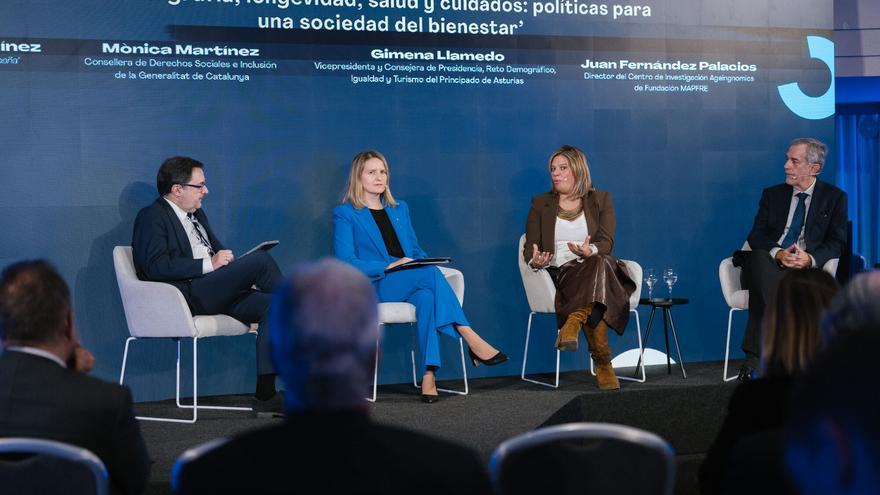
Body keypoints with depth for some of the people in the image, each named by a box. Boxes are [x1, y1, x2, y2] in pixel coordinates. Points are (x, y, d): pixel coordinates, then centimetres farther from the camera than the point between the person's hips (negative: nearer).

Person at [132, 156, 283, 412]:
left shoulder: (197, 214, 25)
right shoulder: (151, 216, -1)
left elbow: (218, 251, 32)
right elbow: (156, 267, -15)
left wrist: (226, 258, 7)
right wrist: (209, 264, -18)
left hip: (215, 292, 8)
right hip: (186, 297, -8)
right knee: (260, 259, -23)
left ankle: (265, 394, -20)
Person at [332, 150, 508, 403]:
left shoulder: (400, 209, 25)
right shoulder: (345, 214, 6)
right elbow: (345, 262, -5)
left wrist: (421, 262, -1)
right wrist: (390, 266, -15)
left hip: (411, 283, 5)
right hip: (374, 287, -5)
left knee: (427, 297, -36)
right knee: (430, 273, -34)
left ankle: (429, 375, -45)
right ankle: (472, 340, -36)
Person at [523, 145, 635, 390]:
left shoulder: (601, 200, 14)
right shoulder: (541, 203, 17)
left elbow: (606, 242, -1)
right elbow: (530, 246, 8)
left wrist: (591, 251, -28)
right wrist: (535, 260, -19)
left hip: (595, 267, 0)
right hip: (558, 273, 0)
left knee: (598, 264, -40)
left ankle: (572, 324, -52)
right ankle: (603, 363, -42)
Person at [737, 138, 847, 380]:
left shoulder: (834, 197, 13)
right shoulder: (772, 194, 19)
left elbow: (837, 242, 3)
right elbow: (756, 235, 7)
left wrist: (810, 258, -18)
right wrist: (777, 254, -15)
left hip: (806, 269, -2)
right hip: (767, 266, 2)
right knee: (760, 258, -37)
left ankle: (755, 356, -39)